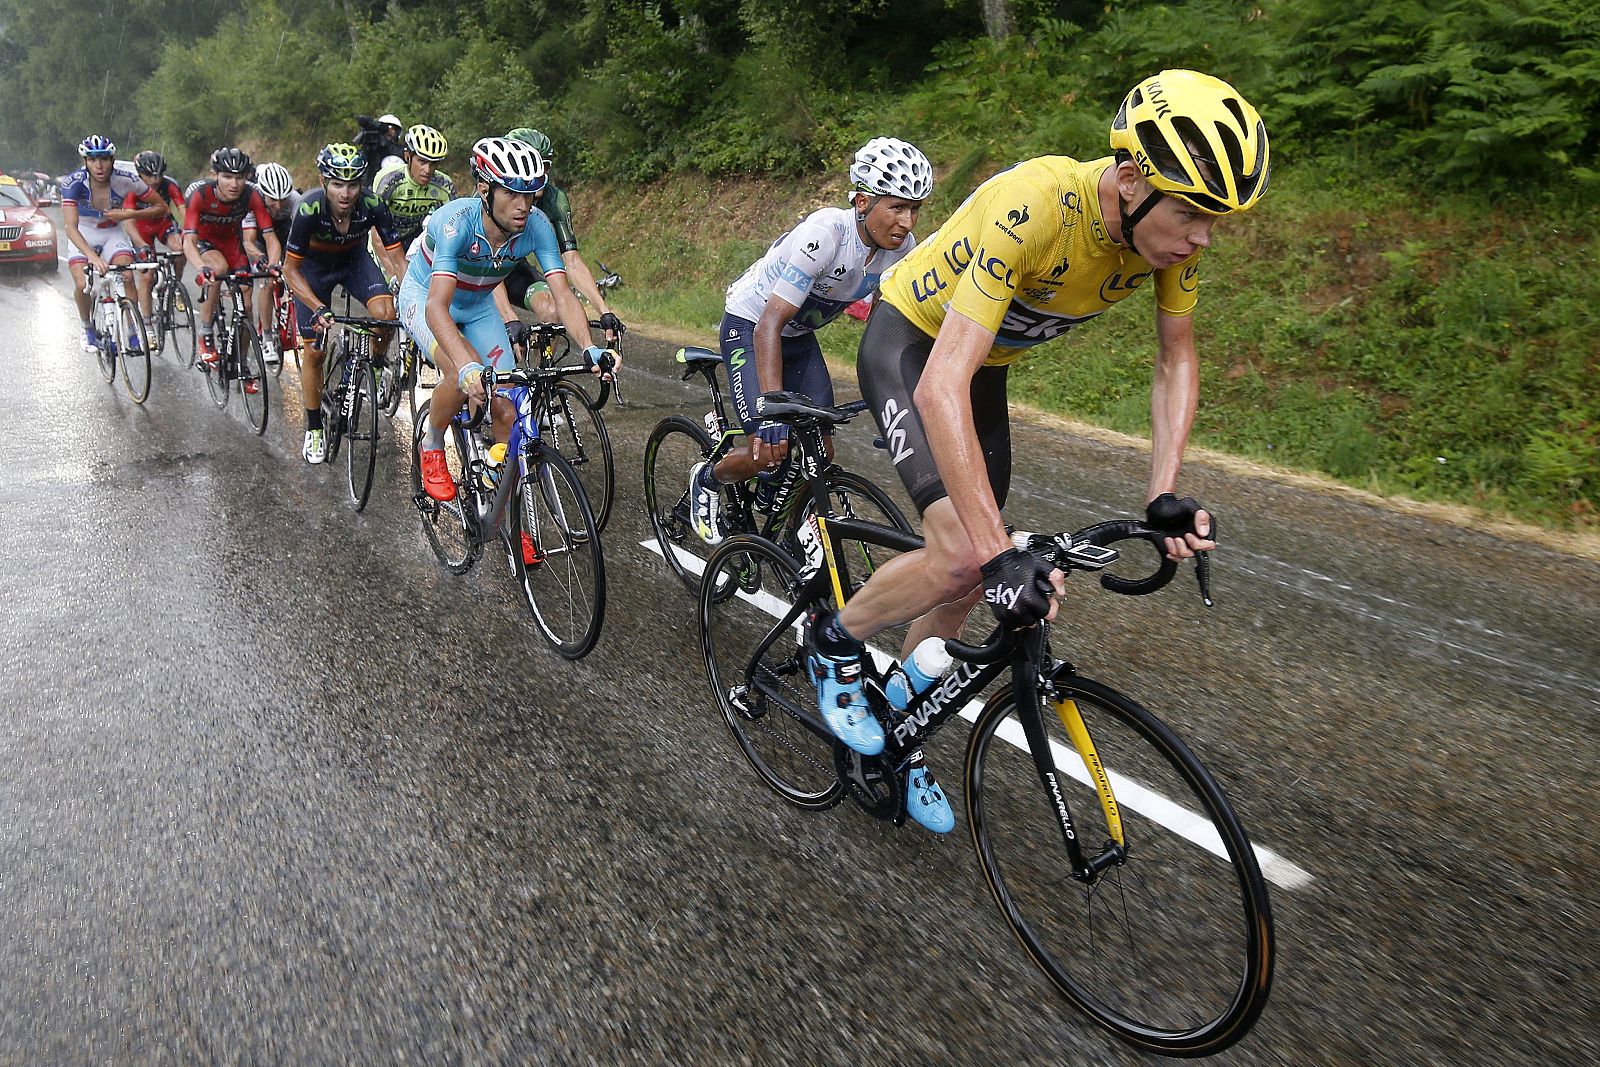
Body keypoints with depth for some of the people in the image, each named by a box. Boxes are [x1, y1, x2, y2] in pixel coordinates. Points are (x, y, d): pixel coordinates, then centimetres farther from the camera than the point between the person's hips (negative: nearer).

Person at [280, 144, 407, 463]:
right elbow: (290, 269, -25)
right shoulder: (310, 209, -34)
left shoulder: (372, 205, -31)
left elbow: (397, 260, -23)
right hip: (314, 265, -1)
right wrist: (318, 309, -37)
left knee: (384, 312, -29)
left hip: (354, 258, 1)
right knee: (313, 351, -2)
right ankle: (314, 430, 15)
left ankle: (378, 363, 4)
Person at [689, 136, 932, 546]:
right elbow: (769, 325, -38)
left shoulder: (902, 247, -16)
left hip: (800, 335, 6)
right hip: (750, 327, -6)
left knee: (820, 452, -2)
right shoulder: (824, 234, -35)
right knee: (768, 450, -14)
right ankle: (706, 481, 18)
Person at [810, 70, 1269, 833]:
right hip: (909, 345, -6)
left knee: (975, 580, 7)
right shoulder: (1032, 207, -38)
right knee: (962, 556, -25)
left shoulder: (1171, 232, -17)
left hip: (986, 363, 7)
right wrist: (1000, 553, -47)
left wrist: (1164, 496, -15)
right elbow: (942, 386, -44)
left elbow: (1177, 360, -3)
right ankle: (837, 641, 5)